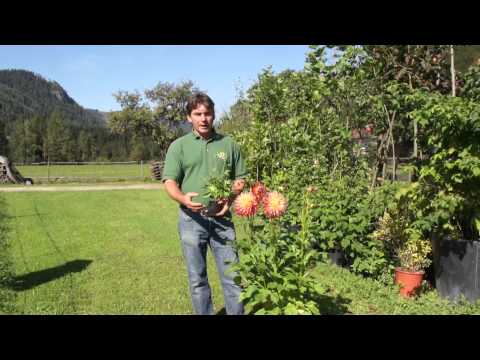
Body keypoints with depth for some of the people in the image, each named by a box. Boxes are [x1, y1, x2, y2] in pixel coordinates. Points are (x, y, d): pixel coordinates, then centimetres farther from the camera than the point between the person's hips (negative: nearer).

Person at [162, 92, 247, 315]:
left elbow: (240, 179, 11)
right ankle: (204, 313, 25)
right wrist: (183, 199, -22)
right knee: (197, 278, 10)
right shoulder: (179, 146, 3)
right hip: (192, 219, -1)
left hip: (222, 218, 1)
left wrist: (230, 199, -8)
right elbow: (170, 182, -2)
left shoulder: (228, 144, 7)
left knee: (232, 274, 4)